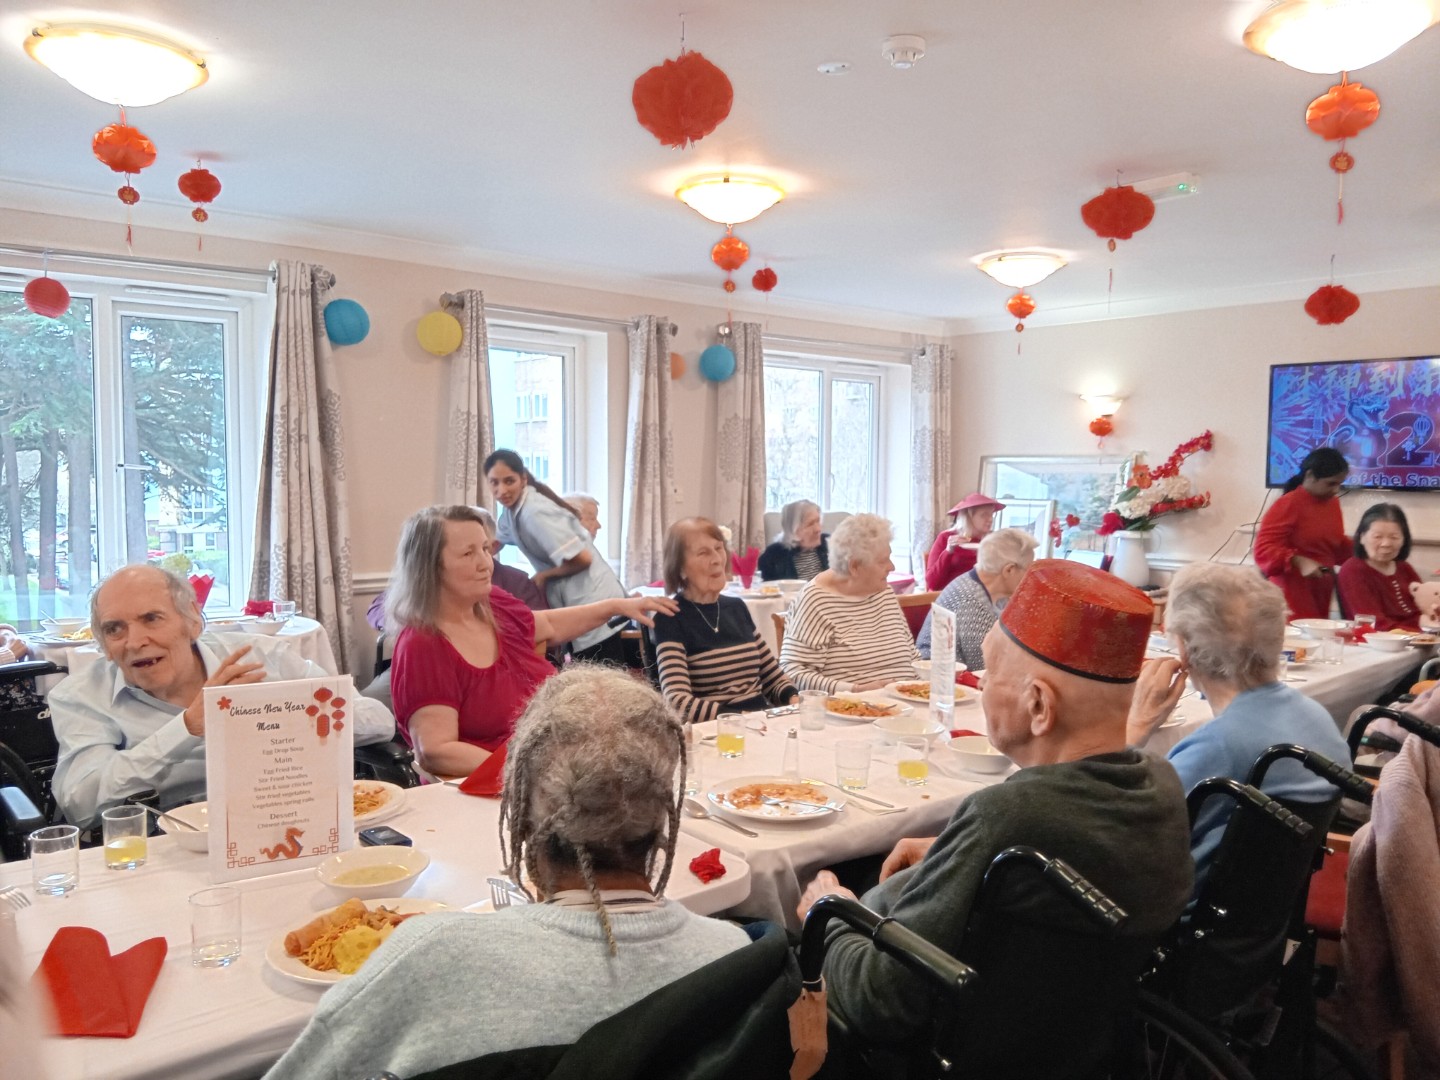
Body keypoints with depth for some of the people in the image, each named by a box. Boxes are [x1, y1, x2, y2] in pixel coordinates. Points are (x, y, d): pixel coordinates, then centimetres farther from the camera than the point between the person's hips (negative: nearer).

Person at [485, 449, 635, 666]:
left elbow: (582, 558, -25)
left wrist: (543, 576, -10)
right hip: (575, 604, 10)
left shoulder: (535, 512, -22)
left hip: (594, 602, -10)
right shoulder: (511, 509, 7)